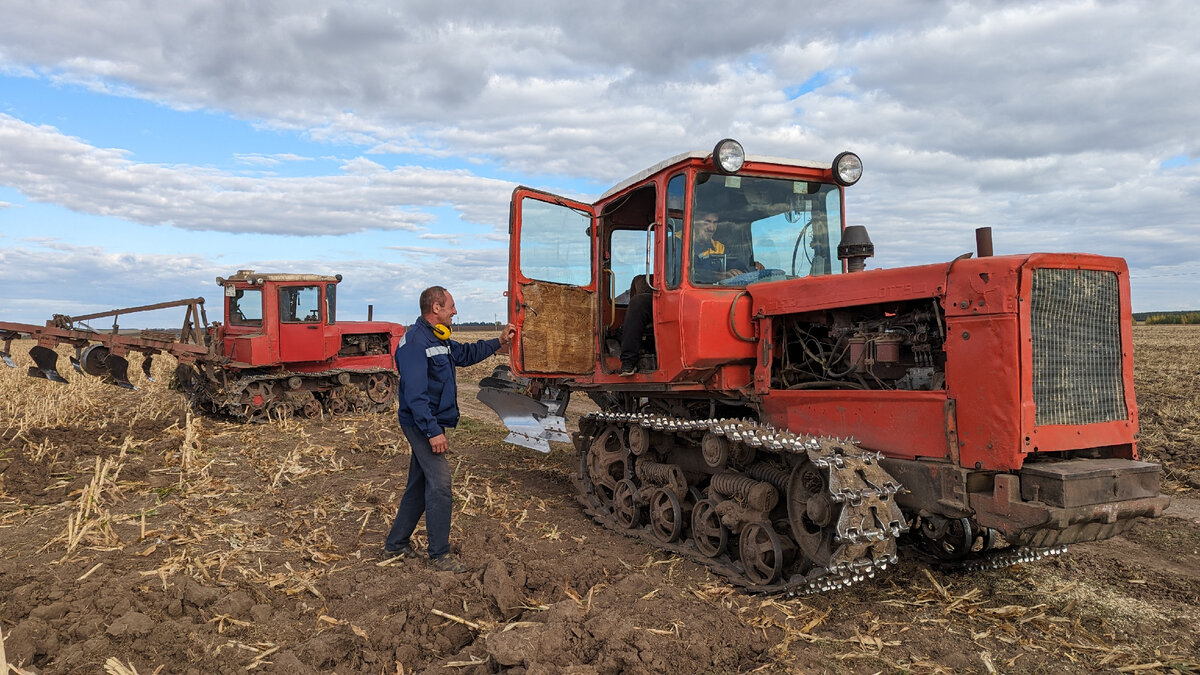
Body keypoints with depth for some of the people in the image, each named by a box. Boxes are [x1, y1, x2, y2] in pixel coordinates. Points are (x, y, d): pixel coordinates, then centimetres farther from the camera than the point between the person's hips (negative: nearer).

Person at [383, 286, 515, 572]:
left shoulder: (438, 339, 13)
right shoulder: (415, 341, -19)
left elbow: (465, 354, 31)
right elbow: (415, 393, -25)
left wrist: (498, 342, 27)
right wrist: (433, 431, -27)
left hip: (431, 424, 10)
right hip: (422, 425, -10)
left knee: (419, 485, 16)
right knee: (439, 486, -8)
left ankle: (395, 545, 27)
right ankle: (439, 554, 1)